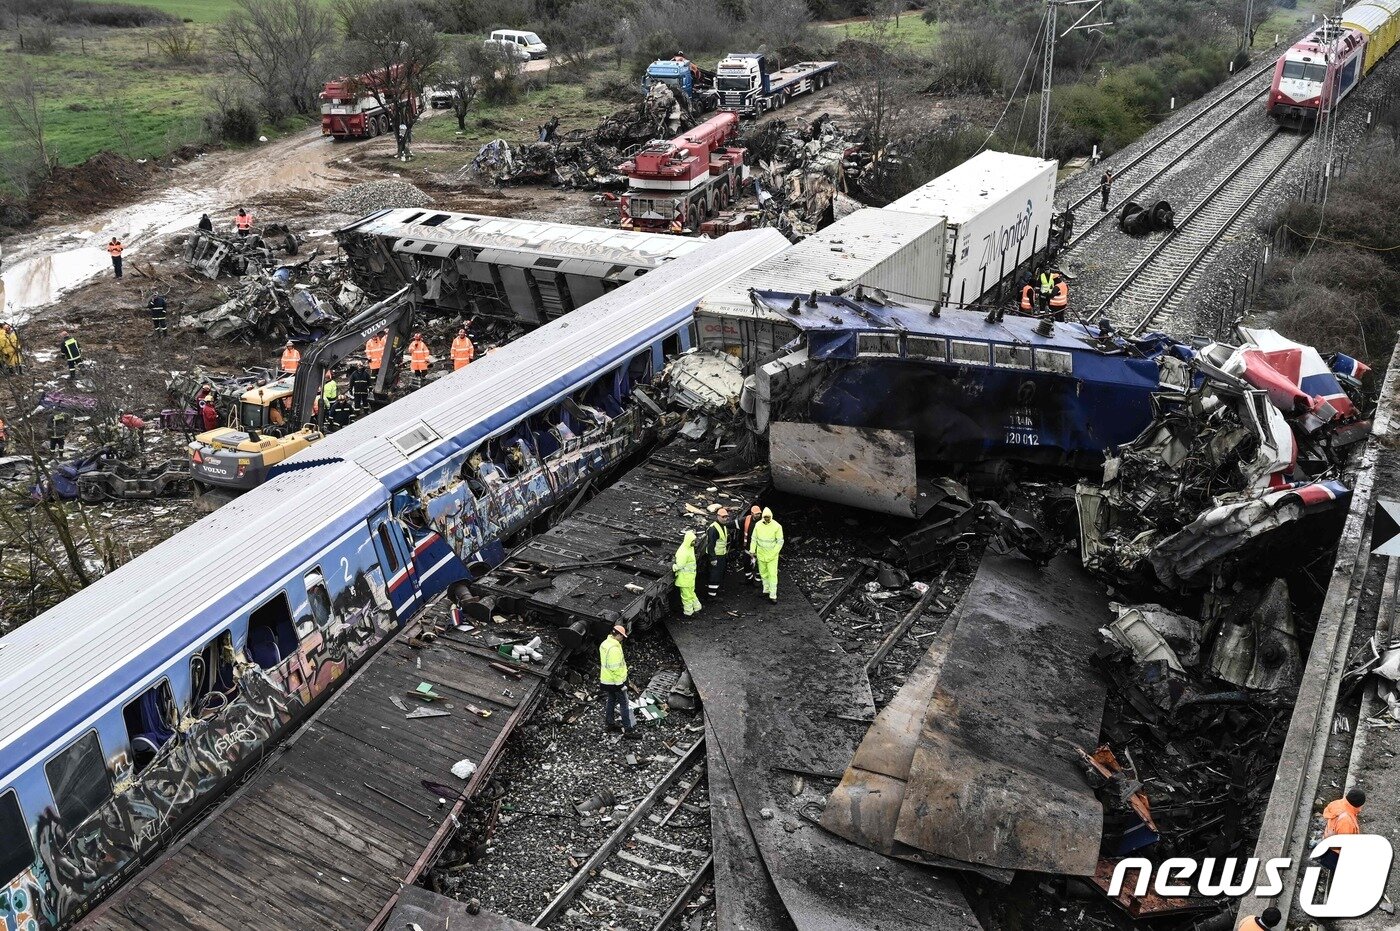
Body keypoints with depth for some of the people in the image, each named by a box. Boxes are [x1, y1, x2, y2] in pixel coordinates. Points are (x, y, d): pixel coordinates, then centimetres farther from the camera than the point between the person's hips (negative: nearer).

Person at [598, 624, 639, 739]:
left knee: (610, 701, 22)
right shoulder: (614, 648, -27)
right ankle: (628, 730, 0)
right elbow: (615, 668, -27)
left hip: (606, 680, 9)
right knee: (625, 704, -2)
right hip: (616, 681, -9)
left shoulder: (604, 644, 4)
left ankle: (609, 723, 33)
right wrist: (620, 684, -22)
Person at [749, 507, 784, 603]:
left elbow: (780, 541, -11)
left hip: (772, 555, -4)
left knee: (772, 574, -6)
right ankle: (766, 590, 34)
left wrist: (773, 553, -15)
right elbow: (754, 539, 4)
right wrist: (752, 551, 2)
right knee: (763, 572, 16)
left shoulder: (777, 526, -15)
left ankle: (773, 595, -2)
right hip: (761, 553, 4)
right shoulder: (758, 525, -6)